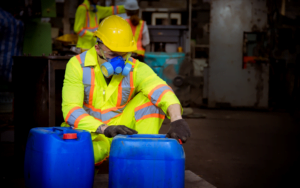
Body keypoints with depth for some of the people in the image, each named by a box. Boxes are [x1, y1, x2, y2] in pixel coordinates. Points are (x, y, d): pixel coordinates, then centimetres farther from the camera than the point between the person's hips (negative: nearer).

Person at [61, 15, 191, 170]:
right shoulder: (77, 65, -13)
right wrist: (104, 129, -39)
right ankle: (102, 151, -3)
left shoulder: (136, 69, -10)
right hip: (88, 132, -1)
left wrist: (177, 119, -51)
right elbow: (70, 110, -22)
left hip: (121, 127, 2)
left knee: (149, 97, -19)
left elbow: (160, 90, -29)